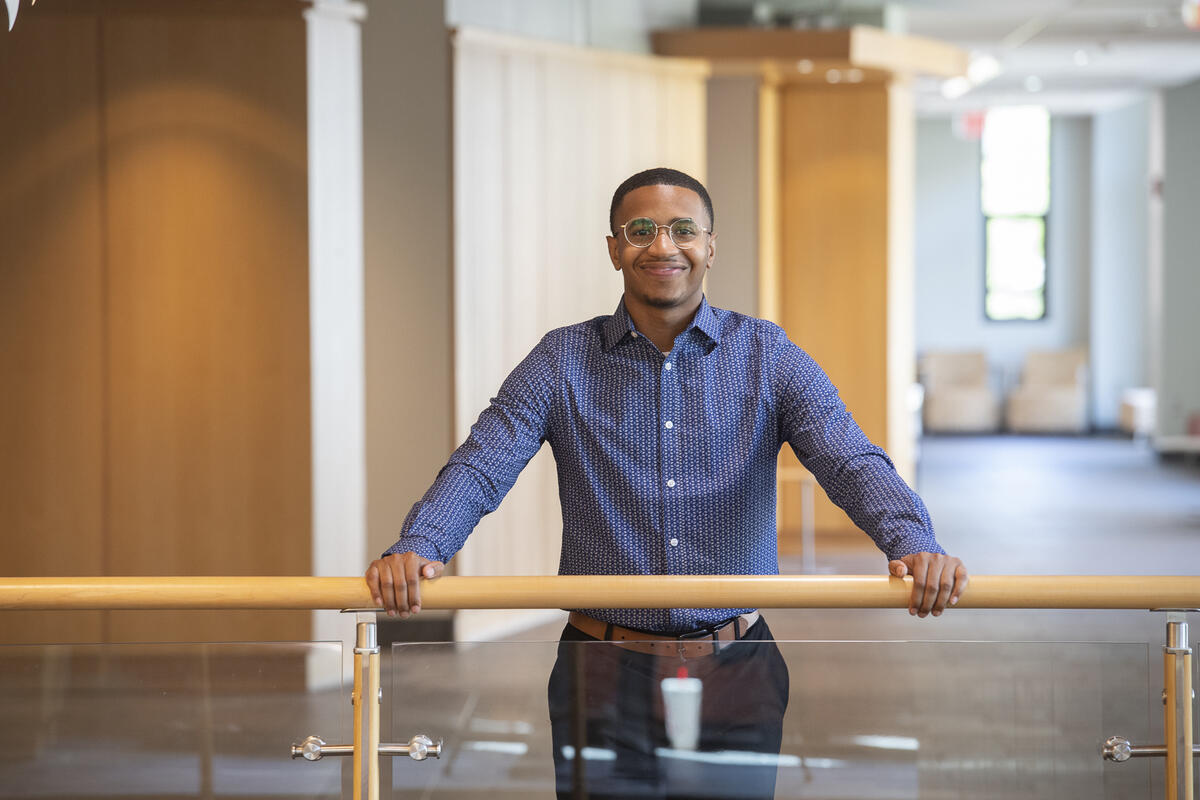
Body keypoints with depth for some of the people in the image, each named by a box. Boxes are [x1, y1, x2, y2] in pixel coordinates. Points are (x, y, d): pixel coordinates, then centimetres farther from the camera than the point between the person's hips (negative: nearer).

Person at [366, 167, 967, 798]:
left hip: (735, 678, 0)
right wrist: (416, 547, -30)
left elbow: (852, 463, -10)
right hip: (605, 681, 0)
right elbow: (480, 467, -8)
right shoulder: (562, 362, 2)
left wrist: (913, 544, -31)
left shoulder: (767, 357, 2)